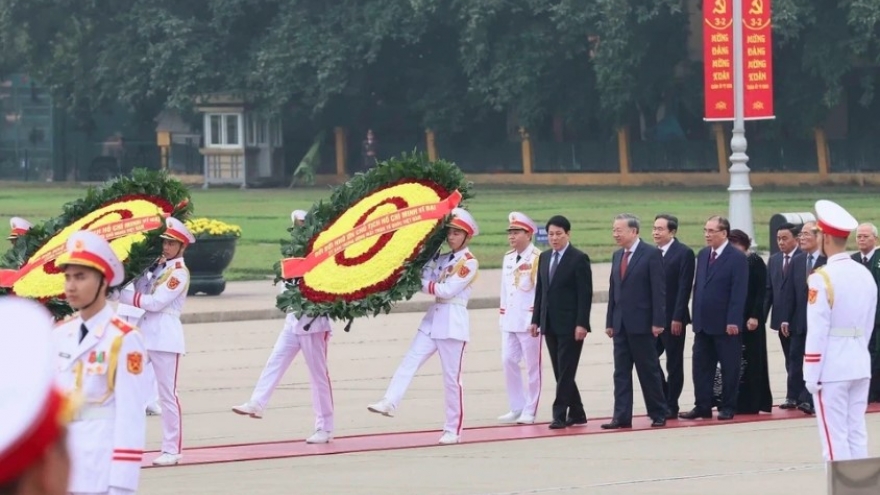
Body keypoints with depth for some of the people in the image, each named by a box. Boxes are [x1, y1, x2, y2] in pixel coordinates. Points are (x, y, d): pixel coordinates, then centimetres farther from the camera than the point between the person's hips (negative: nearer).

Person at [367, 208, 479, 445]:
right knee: (409, 361, -10)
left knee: (452, 377, -2)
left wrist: (427, 285, -7)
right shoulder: (442, 259, 16)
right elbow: (425, 282, 4)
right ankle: (390, 403, -22)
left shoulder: (469, 262, -6)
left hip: (453, 322, -7)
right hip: (433, 319, 7)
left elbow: (448, 290, -15)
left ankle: (453, 430, 5)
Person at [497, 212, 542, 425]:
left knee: (532, 365, 0)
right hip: (510, 320, 7)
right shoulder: (508, 258, 14)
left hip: (529, 320, -7)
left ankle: (530, 411, 6)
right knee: (508, 361, 5)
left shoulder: (537, 258, -10)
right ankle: (517, 408, 14)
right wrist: (503, 315, 16)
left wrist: (536, 318, -14)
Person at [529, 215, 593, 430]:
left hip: (570, 325, -7)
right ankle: (576, 414, 15)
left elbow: (585, 294, -11)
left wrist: (581, 324, -17)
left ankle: (560, 414, -5)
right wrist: (536, 320, 10)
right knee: (560, 372, 8)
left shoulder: (579, 259, -7)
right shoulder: (544, 258, 13)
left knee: (566, 372, -7)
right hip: (550, 324, 7)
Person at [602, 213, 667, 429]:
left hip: (642, 323, -7)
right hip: (621, 324, 7)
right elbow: (613, 290, 15)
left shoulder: (651, 254, -8)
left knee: (649, 371, 1)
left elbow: (659, 290, -11)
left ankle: (658, 414, 11)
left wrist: (658, 322, -16)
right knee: (621, 371, 3)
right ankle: (622, 417, 4)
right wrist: (610, 322, 10)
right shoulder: (617, 256, 13)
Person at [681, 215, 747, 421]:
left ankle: (727, 408, 10)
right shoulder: (703, 255, 12)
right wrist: (696, 316, 11)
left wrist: (733, 321, -18)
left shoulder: (737, 258, -9)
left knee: (729, 368, 2)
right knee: (701, 366, 7)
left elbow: (739, 293, -14)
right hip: (703, 323, 7)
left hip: (726, 325, -7)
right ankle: (702, 406, 12)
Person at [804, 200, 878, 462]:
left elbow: (817, 332, -14)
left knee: (835, 438, -3)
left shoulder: (822, 278, -14)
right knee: (857, 434, 10)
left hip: (831, 370, -6)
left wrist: (812, 375, -9)